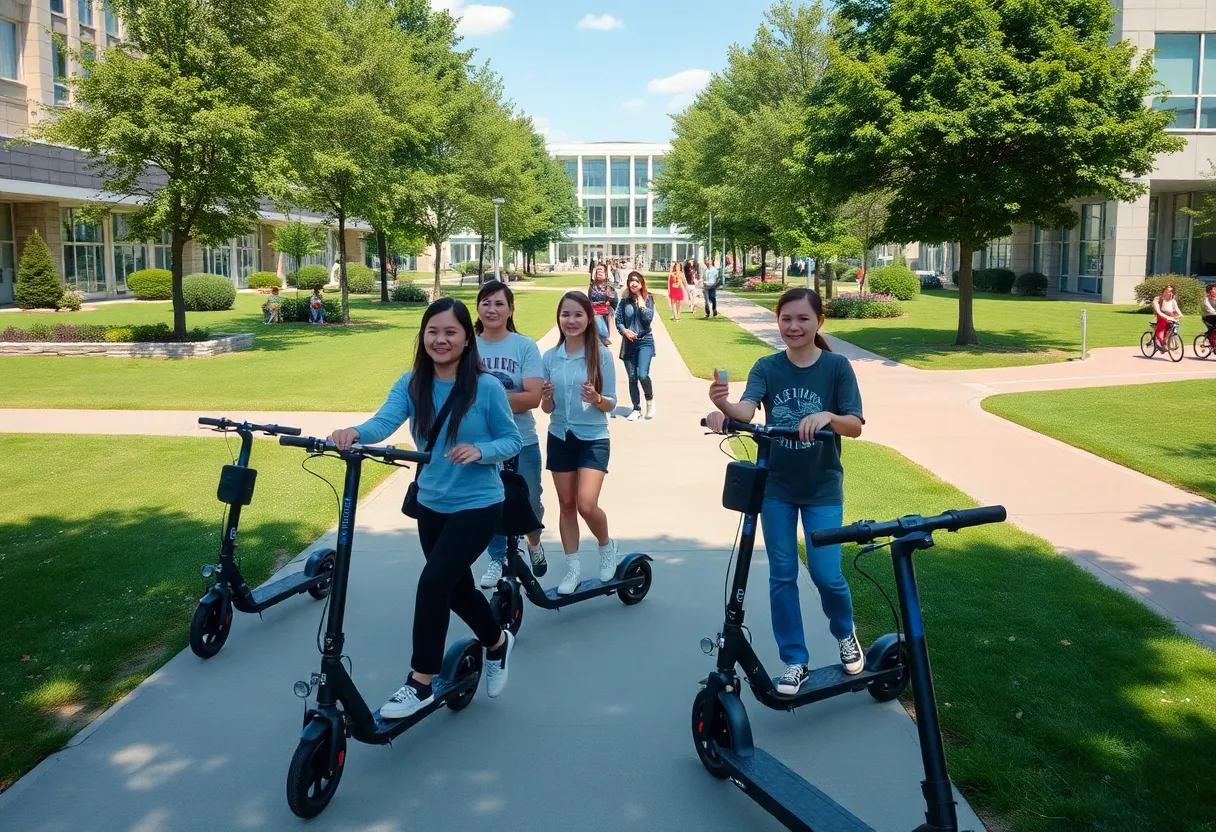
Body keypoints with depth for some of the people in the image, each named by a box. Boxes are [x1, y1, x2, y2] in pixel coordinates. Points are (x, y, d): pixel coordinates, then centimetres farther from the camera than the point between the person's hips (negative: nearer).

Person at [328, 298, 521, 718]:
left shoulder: (486, 388, -14)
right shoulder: (411, 384, -5)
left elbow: (513, 440, -8)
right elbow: (384, 421, -21)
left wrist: (479, 451, -28)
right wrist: (354, 433, -43)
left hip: (478, 505, -5)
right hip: (431, 504, 5)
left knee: (433, 581, -17)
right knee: (457, 588, 19)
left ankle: (420, 684, -2)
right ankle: (497, 643, 48)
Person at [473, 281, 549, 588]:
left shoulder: (525, 346, -8)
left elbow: (533, 397, -15)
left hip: (522, 441, -1)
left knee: (530, 503, 11)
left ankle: (534, 544, 42)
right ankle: (498, 560, 31)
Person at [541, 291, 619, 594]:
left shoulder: (602, 355, -8)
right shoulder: (550, 357, 1)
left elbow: (611, 403, -6)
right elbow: (547, 408, 4)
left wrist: (596, 398, -27)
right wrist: (546, 397, -18)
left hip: (593, 439, -3)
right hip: (560, 438, 4)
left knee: (586, 505, -13)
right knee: (566, 504, 9)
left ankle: (607, 546, 18)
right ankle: (573, 569, 21)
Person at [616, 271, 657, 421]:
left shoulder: (648, 299, 0)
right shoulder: (624, 301, 4)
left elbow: (648, 318, -14)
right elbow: (618, 321, 4)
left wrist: (640, 300, -12)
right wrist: (625, 331, -15)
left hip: (645, 341, -2)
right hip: (629, 342, 2)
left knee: (643, 375, -17)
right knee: (632, 378, 6)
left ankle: (650, 399, 11)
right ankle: (636, 409, 19)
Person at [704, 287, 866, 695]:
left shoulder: (837, 367, -8)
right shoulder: (767, 367, -4)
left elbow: (855, 426, -14)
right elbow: (747, 410, -22)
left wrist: (827, 416, -36)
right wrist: (723, 406, -44)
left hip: (822, 487, -2)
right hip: (776, 486, 2)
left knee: (826, 573, -3)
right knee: (782, 575, 5)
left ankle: (845, 634, 29)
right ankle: (795, 661, 20)